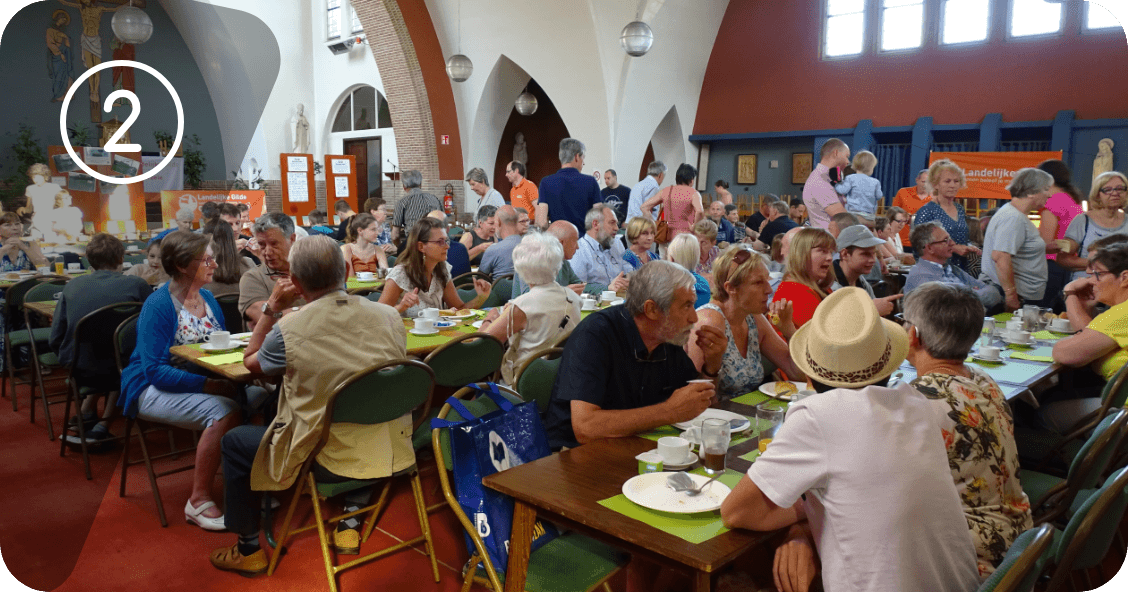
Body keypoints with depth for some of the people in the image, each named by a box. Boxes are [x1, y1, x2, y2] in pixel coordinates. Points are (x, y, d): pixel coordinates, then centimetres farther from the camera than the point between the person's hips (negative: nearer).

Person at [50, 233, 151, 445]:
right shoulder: (137, 285, -8)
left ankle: (87, 413, 23)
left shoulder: (72, 286, 1)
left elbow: (55, 340, 2)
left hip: (79, 371, 4)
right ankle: (103, 425, 19)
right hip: (118, 370, -3)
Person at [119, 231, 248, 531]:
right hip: (153, 390, -6)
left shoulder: (208, 298, 7)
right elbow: (156, 371, -19)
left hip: (200, 383, 6)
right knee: (223, 410, -32)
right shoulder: (158, 306, -14)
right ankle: (198, 501, -18)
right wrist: (210, 385, -29)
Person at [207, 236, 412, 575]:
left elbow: (250, 362, 8)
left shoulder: (288, 330, -15)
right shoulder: (388, 315, -6)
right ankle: (351, 521, 34)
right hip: (389, 454, 4)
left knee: (234, 441, 21)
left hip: (328, 461, -3)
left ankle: (249, 549, 32)